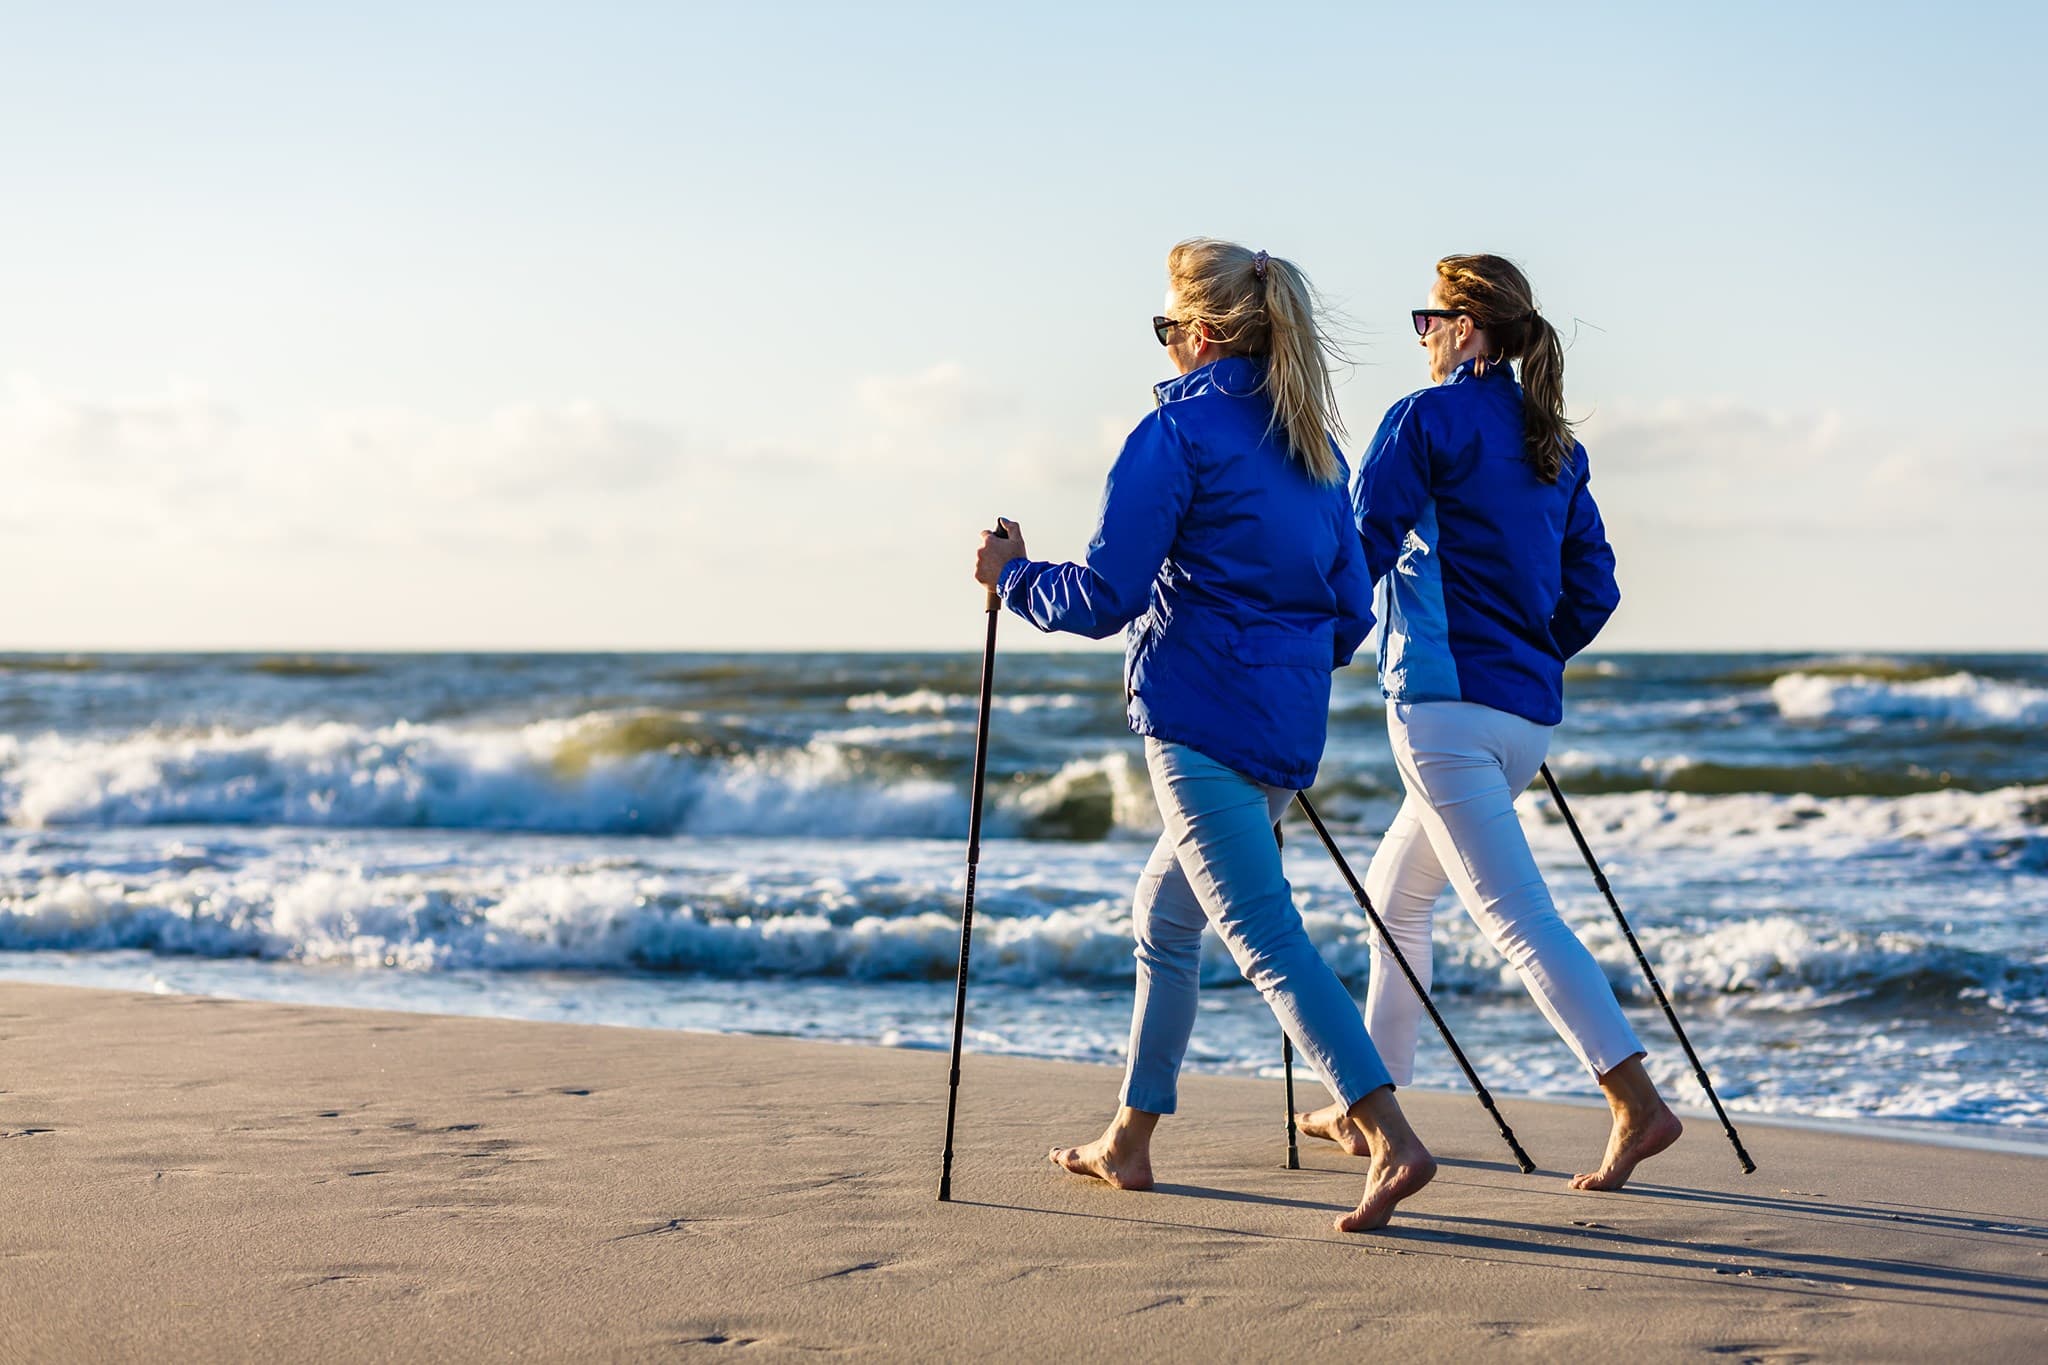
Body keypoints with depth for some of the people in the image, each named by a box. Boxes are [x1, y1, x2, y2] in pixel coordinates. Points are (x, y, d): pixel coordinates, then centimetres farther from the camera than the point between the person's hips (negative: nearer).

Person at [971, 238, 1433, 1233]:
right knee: (1163, 915, 21)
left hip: (1200, 716, -8)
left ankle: (1392, 1142, -21)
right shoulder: (1310, 444, 14)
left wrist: (1013, 577, 4)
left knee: (1263, 937, -11)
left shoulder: (1178, 432, -9)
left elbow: (1104, 596, -13)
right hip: (1289, 726, 8)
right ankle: (1129, 1143, 28)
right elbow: (1351, 609, 15)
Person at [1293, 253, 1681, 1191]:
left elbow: (1359, 553, -12)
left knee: (1516, 916, -11)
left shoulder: (1427, 419, -7)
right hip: (1527, 715, 8)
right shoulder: (1554, 444, 14)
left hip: (1446, 700, -8)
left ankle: (1638, 1104, -20)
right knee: (1395, 894, 20)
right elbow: (1594, 587, 14)